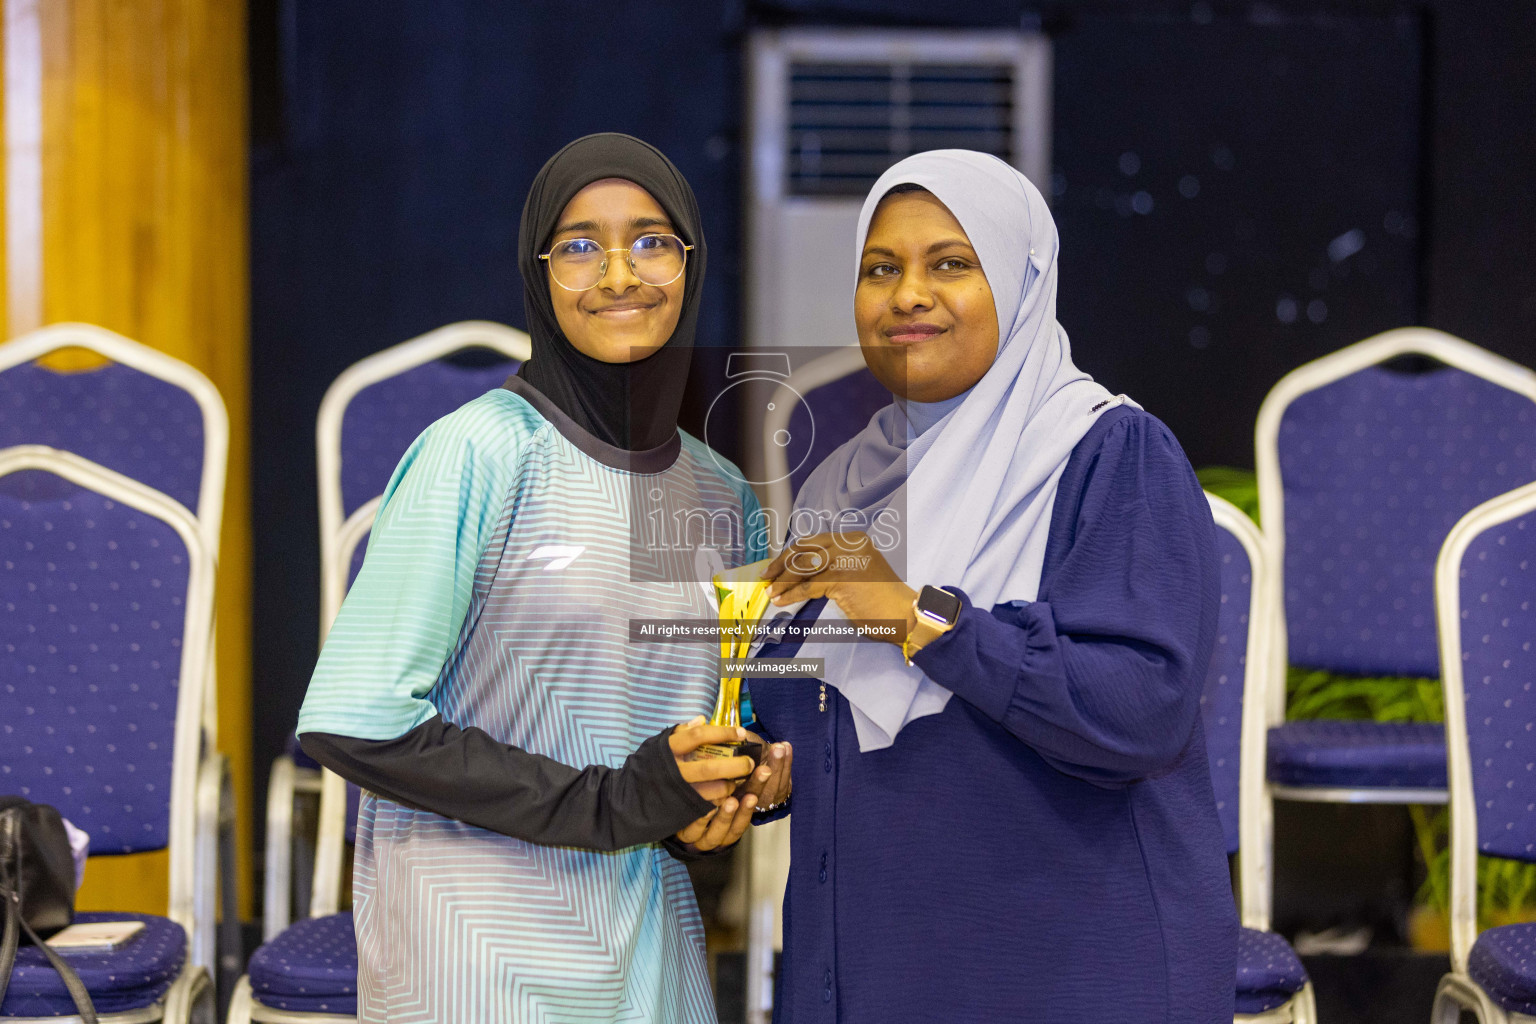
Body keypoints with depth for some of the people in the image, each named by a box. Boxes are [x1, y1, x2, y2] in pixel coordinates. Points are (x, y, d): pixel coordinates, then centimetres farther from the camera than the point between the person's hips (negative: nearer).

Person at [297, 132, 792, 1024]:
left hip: (650, 948, 6)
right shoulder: (483, 451, -11)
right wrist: (609, 803, -17)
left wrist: (728, 800, -3)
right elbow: (355, 720, -16)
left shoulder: (724, 498, 7)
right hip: (478, 951, -5)